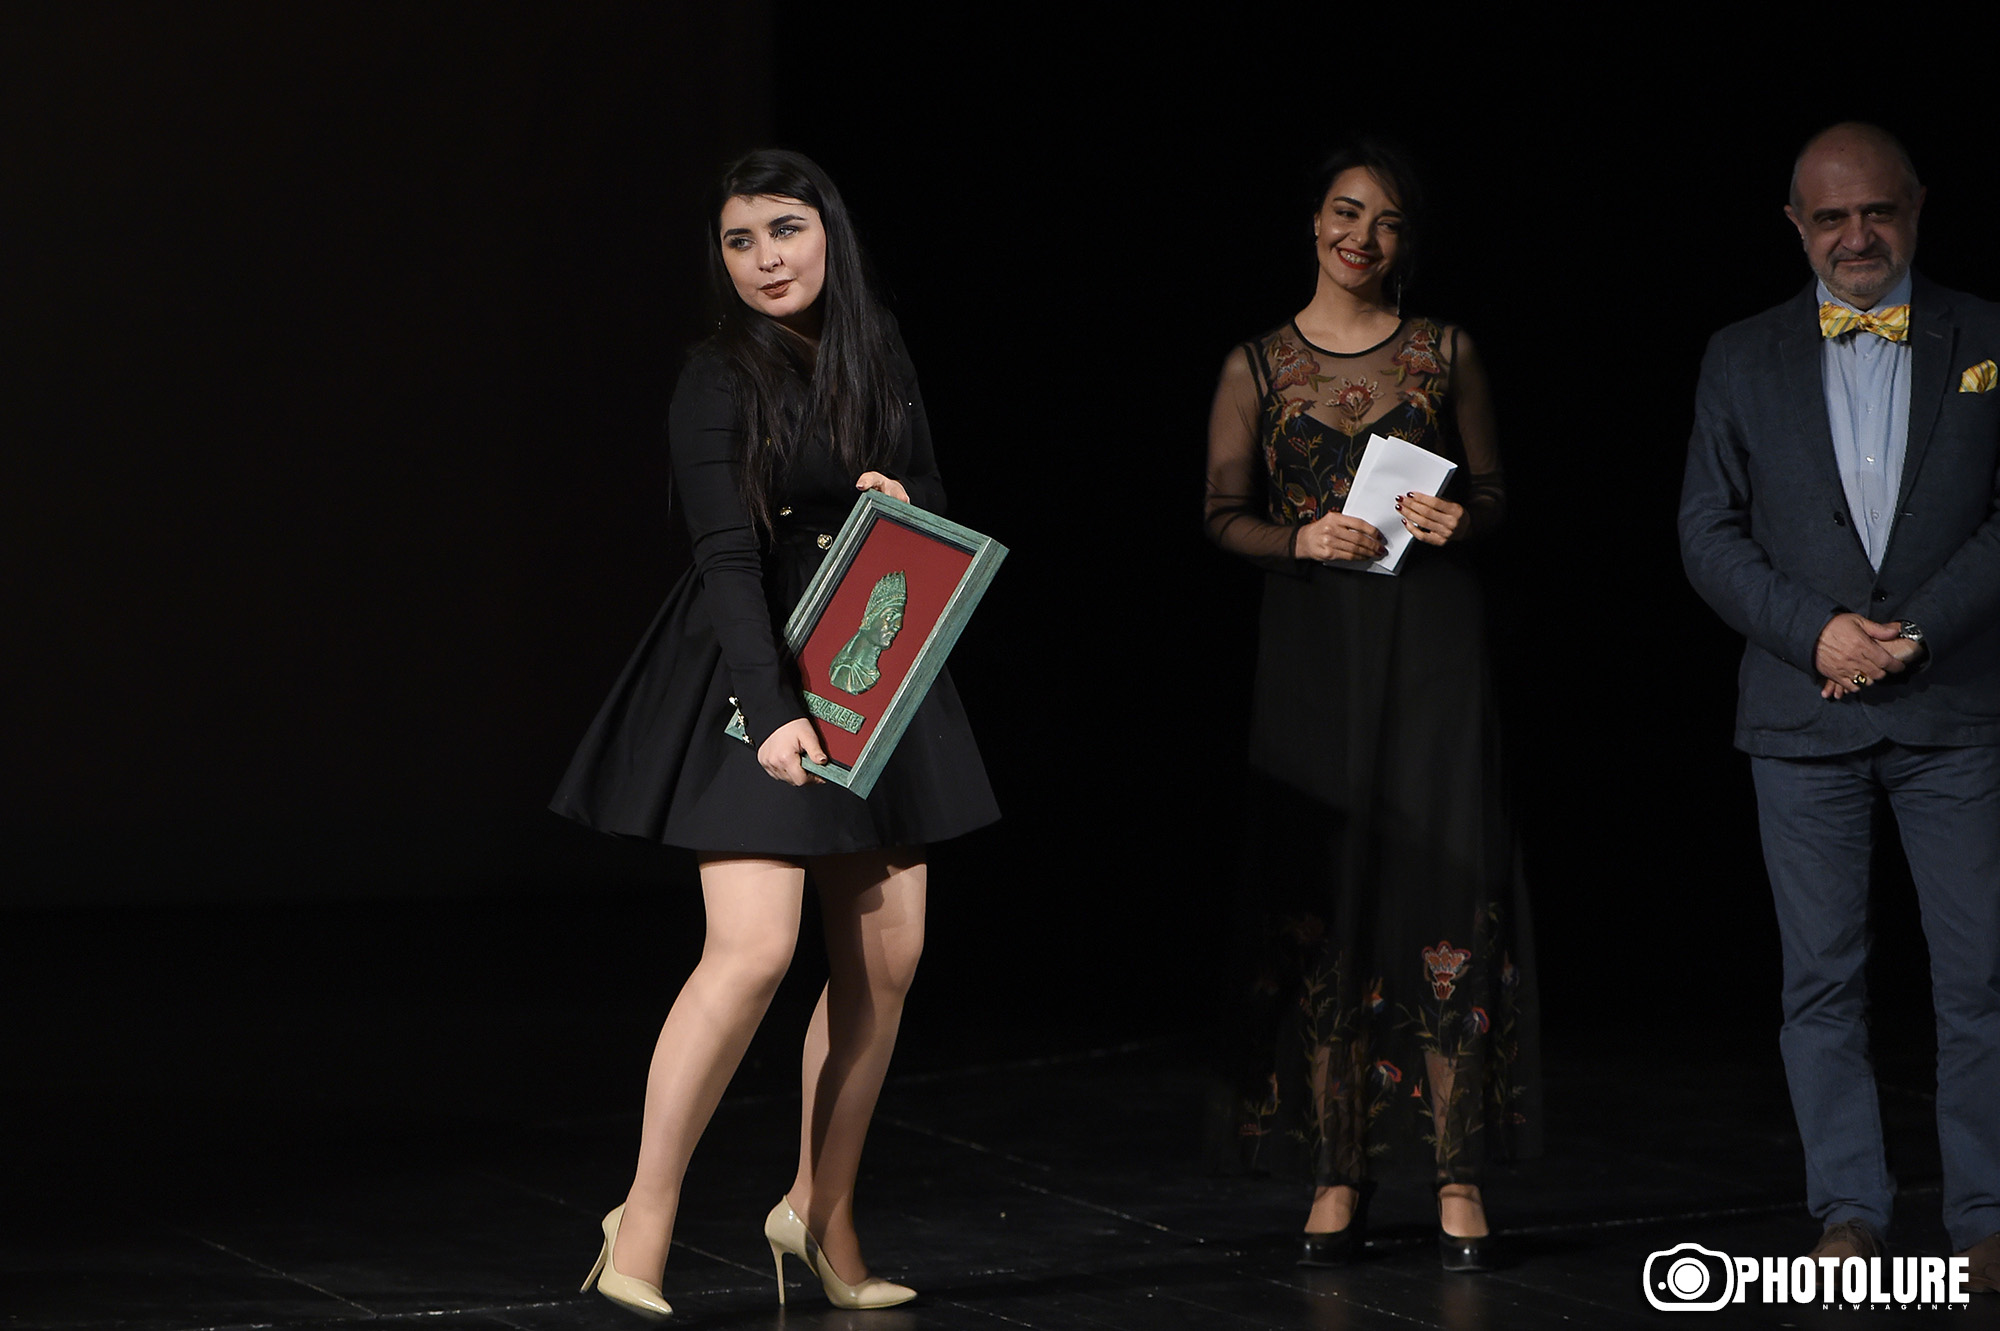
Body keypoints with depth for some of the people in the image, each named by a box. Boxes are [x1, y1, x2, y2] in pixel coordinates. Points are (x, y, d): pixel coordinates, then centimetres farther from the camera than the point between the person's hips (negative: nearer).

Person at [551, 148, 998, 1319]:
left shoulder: (884, 362, 7)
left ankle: (822, 1214, 18)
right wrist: (772, 714, -30)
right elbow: (730, 561, -19)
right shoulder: (718, 385, -10)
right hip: (758, 686, -6)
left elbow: (939, 515, 15)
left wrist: (904, 508, -10)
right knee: (755, 951, -17)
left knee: (888, 956, 4)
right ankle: (643, 1224, -8)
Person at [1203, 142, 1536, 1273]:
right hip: (1313, 639, 1)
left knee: (1444, 891, -6)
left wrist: (1461, 519, -10)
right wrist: (1304, 539, -13)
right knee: (1320, 895, -1)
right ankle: (1339, 1173, 6)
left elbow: (1494, 491, 12)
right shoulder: (1258, 366, 8)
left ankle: (1457, 1174, -2)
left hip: (1431, 638, 0)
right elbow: (1224, 513, 6)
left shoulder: (1448, 354, 8)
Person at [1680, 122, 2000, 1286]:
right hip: (1802, 714, 1)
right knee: (1824, 974, 2)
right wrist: (1816, 631, -9)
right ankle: (1851, 1213, 9)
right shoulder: (1743, 361, 9)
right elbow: (1710, 533, 5)